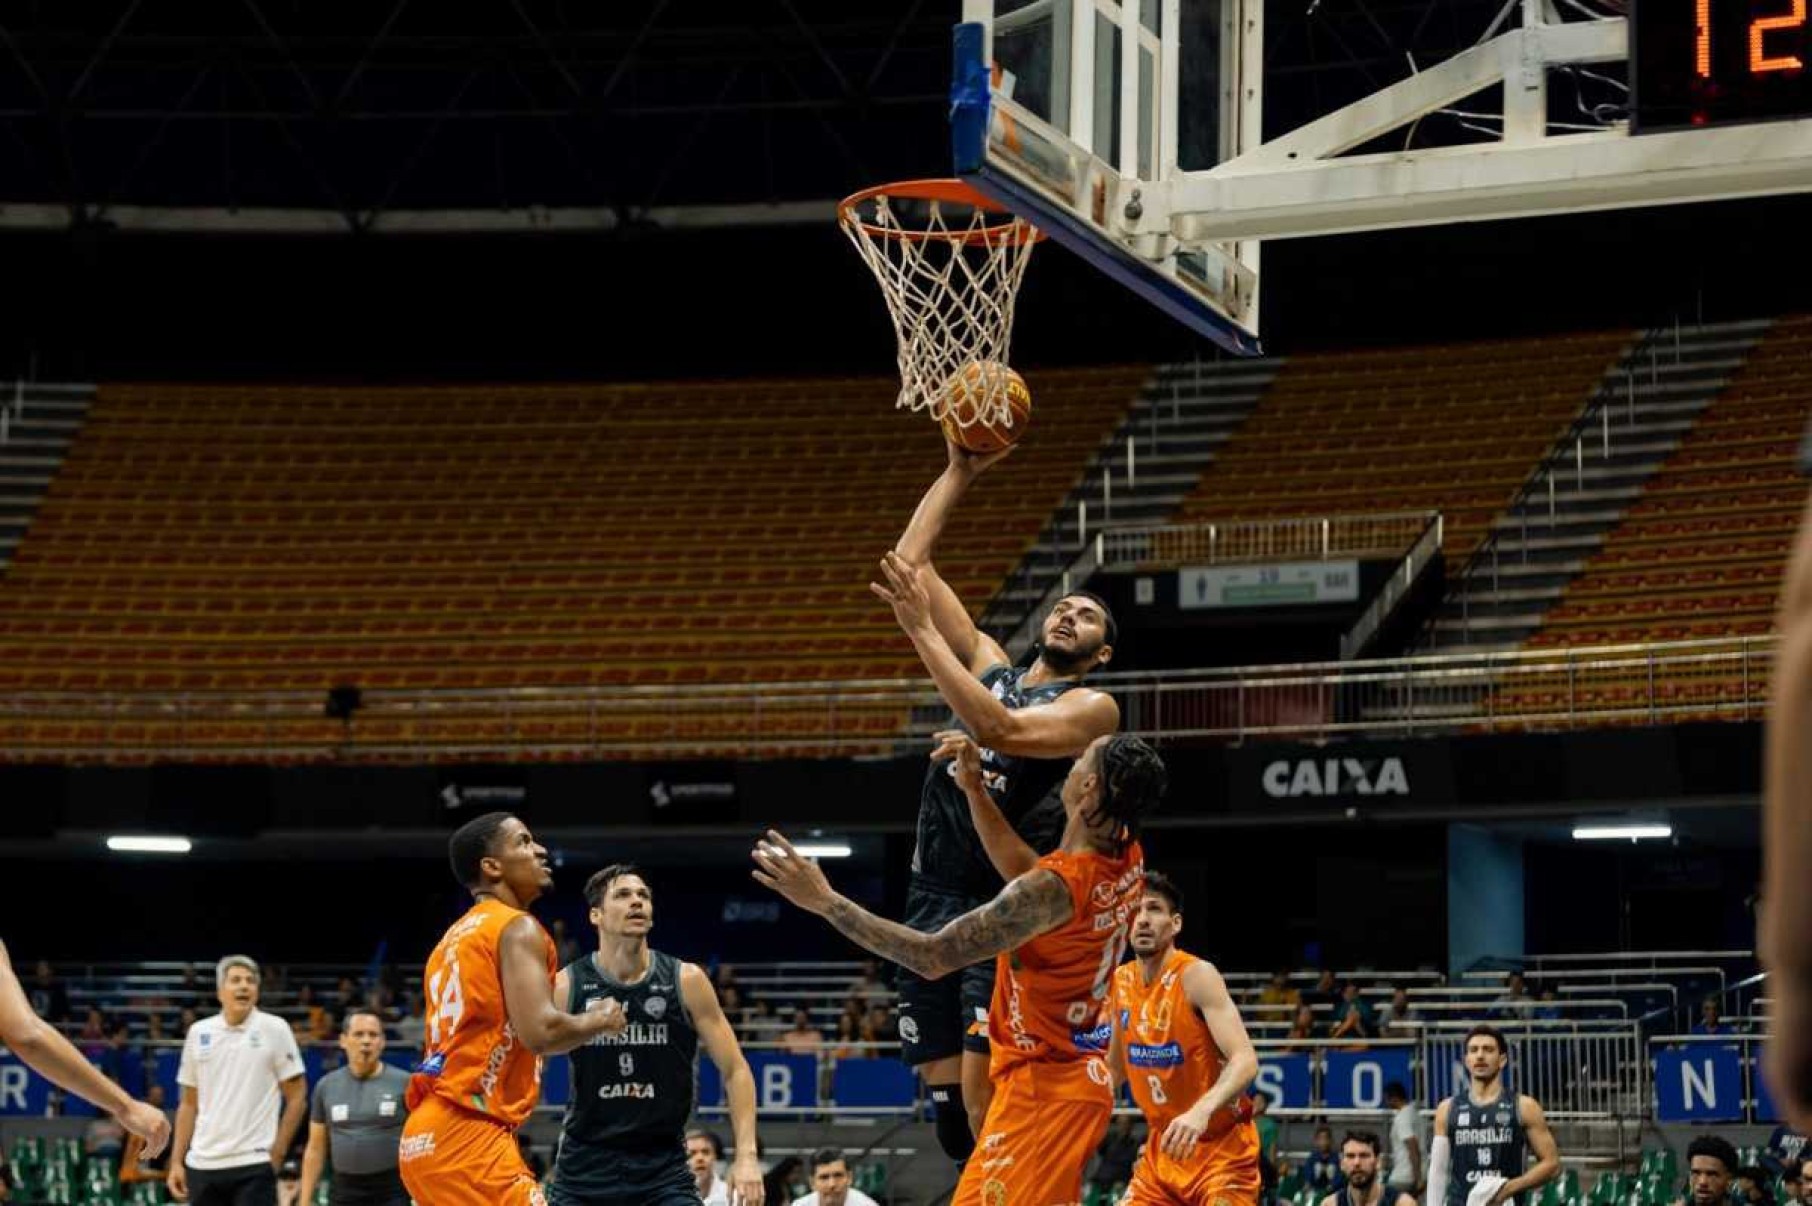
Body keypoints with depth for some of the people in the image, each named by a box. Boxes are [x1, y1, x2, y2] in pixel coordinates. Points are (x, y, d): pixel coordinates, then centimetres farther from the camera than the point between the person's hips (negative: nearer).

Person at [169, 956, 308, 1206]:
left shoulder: (274, 1029, -1)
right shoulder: (199, 1033, 9)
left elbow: (297, 1097, 0)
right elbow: (189, 1104, 14)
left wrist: (277, 1154, -7)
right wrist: (176, 1161, 7)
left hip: (254, 1166, -4)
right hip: (203, 1164, 4)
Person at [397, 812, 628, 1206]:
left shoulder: (455, 938, 23)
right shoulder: (517, 929, -7)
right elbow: (540, 1031, -20)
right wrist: (600, 1019, -3)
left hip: (426, 1135, 10)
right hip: (469, 1134, -10)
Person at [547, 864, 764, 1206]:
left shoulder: (686, 981, -4)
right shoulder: (565, 986, -6)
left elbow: (735, 1071, 0)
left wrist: (746, 1155, -10)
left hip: (664, 1163, 0)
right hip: (586, 1162, 0)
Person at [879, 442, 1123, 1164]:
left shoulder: (1092, 708, -2)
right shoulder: (990, 667, 17)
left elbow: (999, 730, -21)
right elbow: (909, 563, 15)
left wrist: (922, 631, -21)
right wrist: (959, 472, 8)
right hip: (933, 904, 6)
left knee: (984, 1095, -16)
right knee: (946, 1100, 4)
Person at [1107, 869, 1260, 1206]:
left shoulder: (1196, 976, -18)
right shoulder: (1121, 981, 4)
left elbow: (1245, 1061, -30)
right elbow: (1117, 1068, 19)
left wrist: (1201, 1111, -47)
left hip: (1222, 1146, -7)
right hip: (1164, 1147, 7)